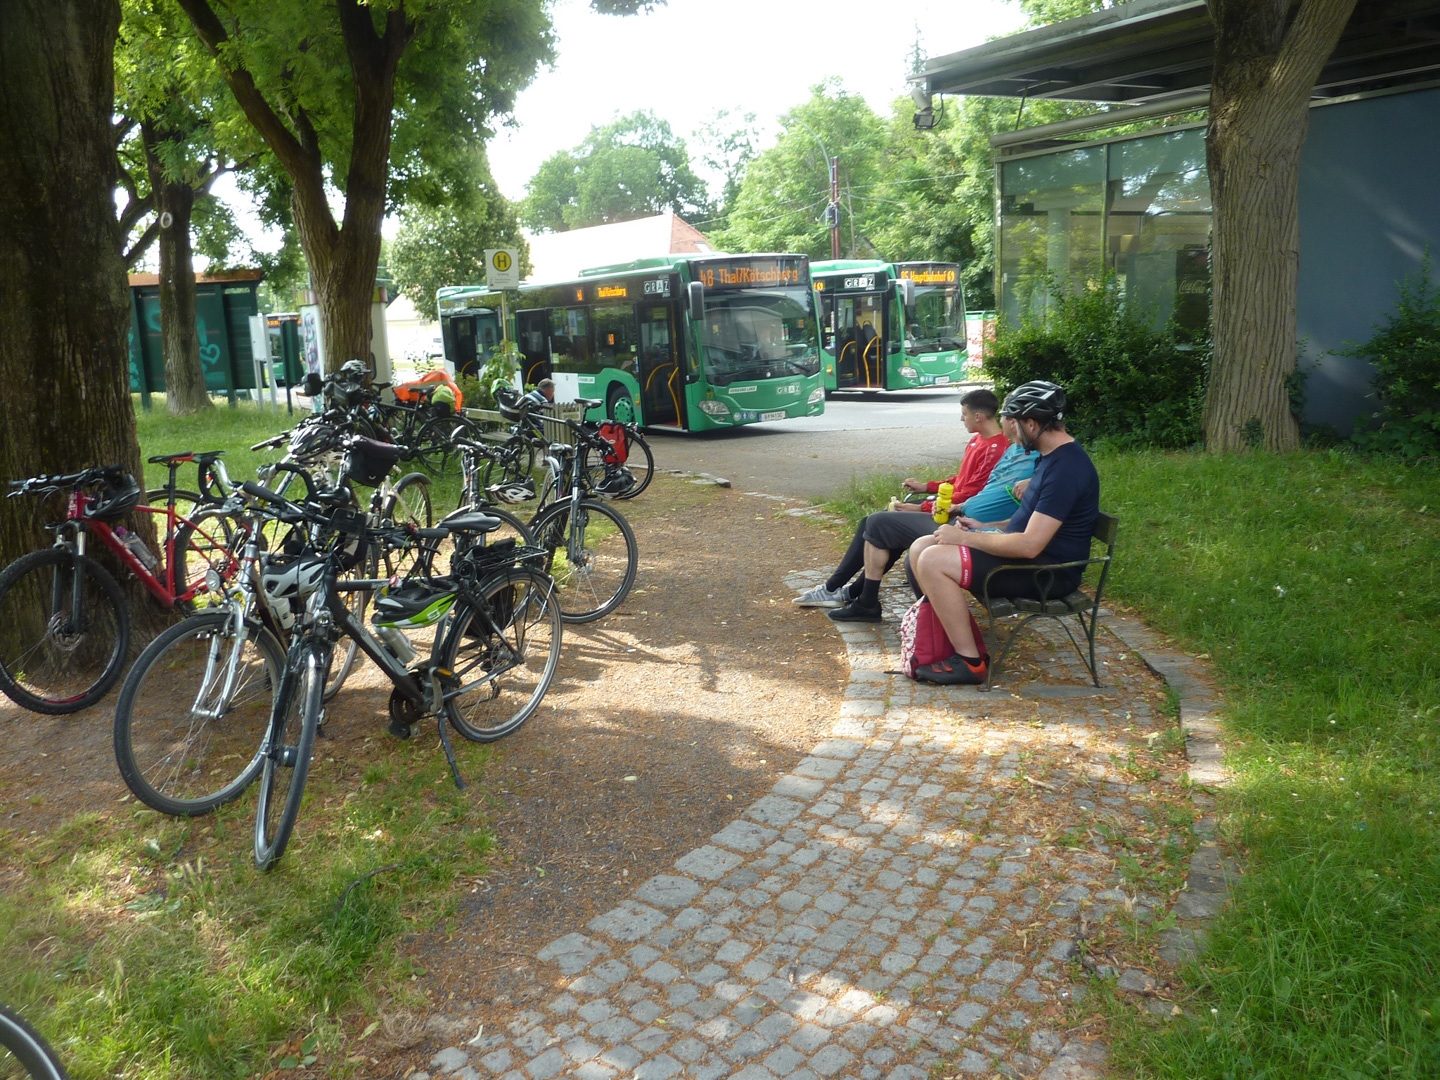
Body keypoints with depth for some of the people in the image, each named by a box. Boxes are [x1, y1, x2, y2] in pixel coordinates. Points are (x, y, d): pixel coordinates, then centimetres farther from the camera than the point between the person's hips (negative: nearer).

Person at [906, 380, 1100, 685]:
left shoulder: (1066, 468, -23)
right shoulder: (1053, 456, 11)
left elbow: (1029, 545, -28)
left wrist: (965, 538, -18)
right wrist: (983, 527, 12)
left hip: (1046, 571, -11)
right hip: (1031, 556, 11)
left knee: (933, 561, -22)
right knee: (920, 548, 4)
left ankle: (969, 663, -13)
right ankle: (958, 635, 7)